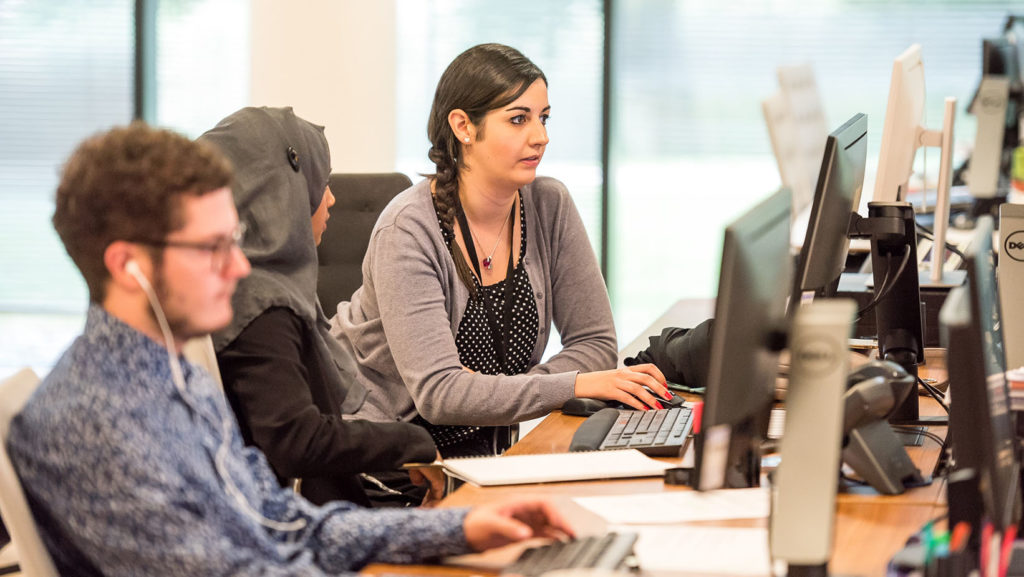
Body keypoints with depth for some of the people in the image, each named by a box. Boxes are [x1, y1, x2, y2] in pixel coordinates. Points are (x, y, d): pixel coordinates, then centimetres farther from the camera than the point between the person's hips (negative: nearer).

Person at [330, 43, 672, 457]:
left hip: (475, 444, 7)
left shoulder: (550, 207, -4)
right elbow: (437, 392, -28)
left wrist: (490, 394, -19)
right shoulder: (410, 229, -20)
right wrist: (575, 386, -35)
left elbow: (595, 343, -2)